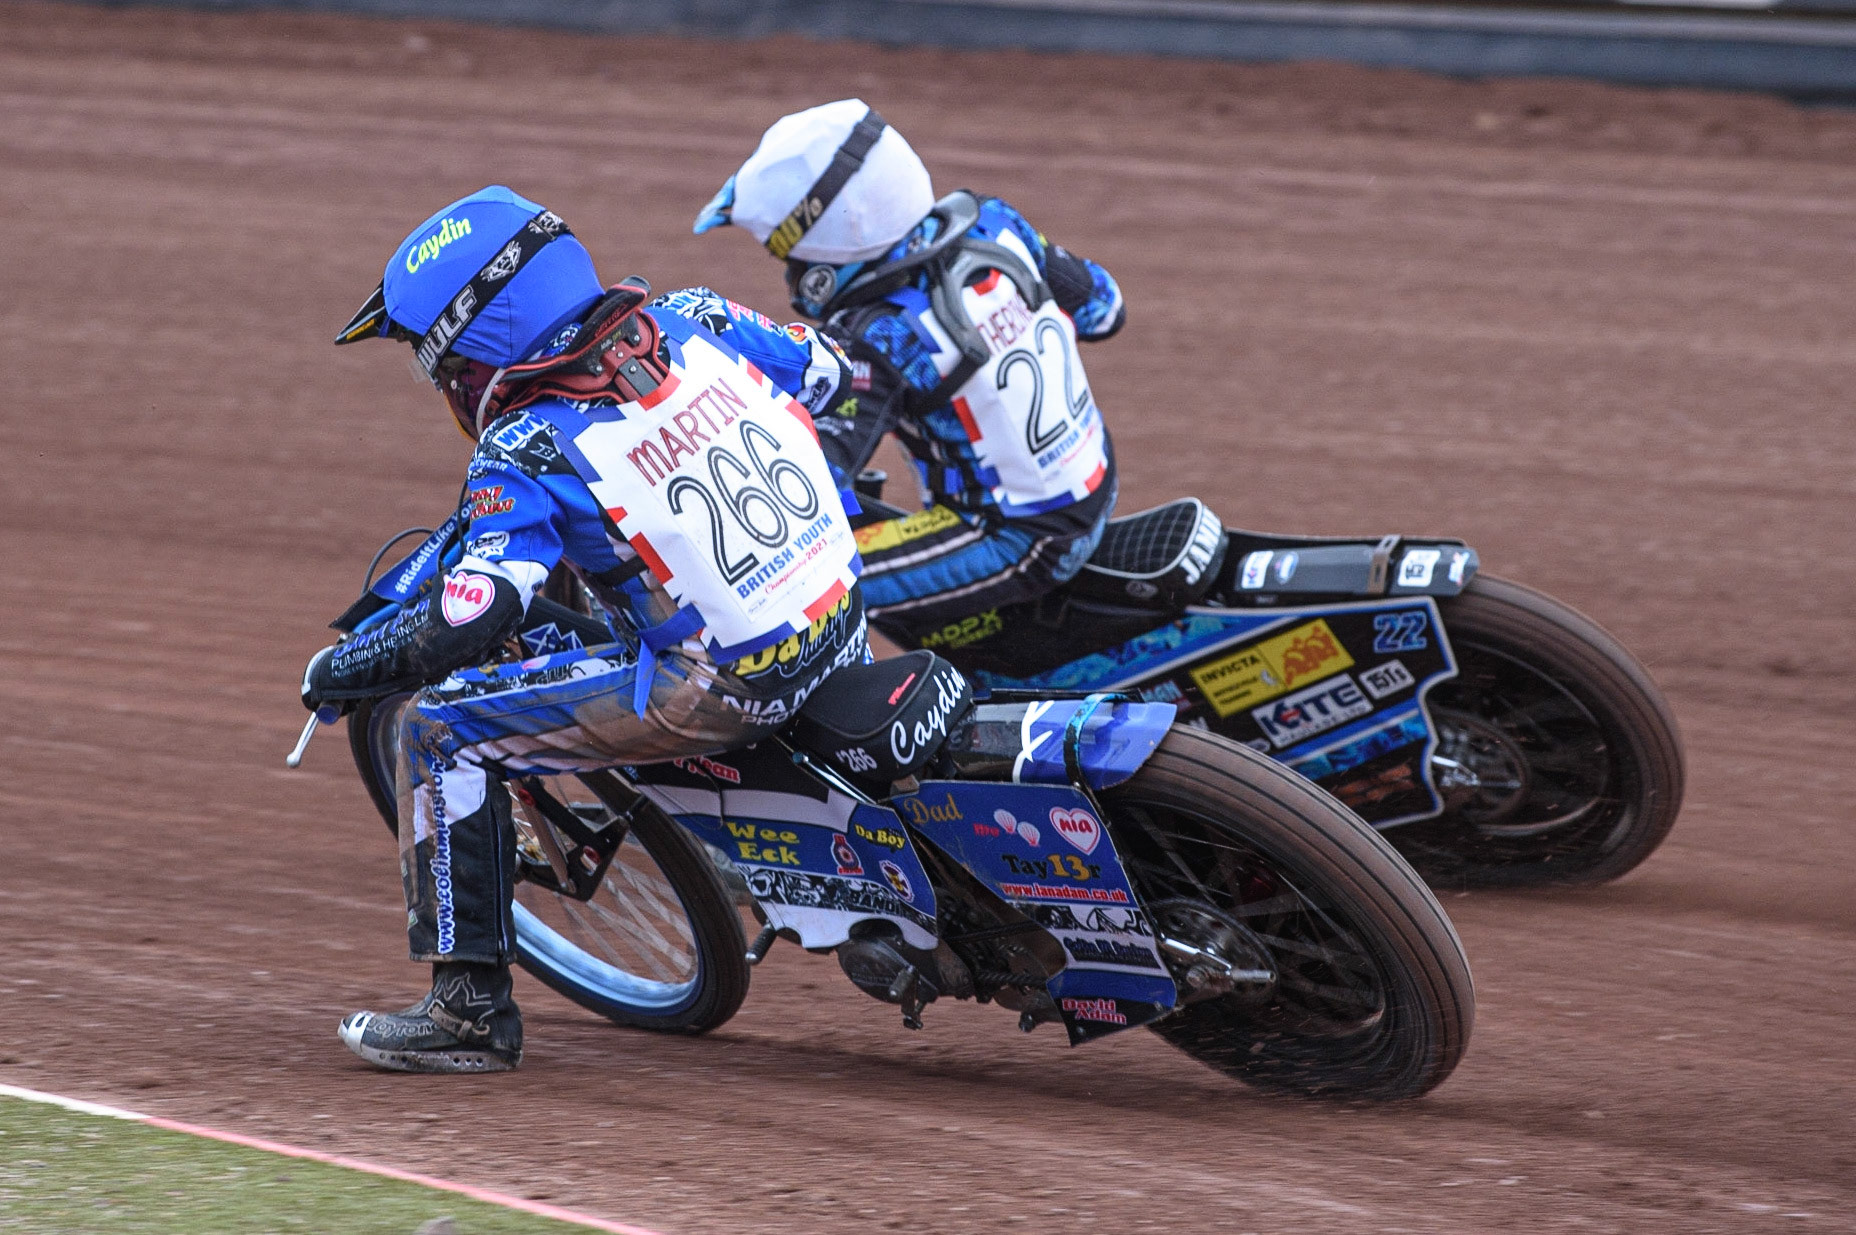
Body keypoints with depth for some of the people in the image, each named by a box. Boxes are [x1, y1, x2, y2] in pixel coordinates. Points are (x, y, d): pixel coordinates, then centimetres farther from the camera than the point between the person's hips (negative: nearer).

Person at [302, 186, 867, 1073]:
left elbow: (466, 628, -20)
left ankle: (471, 1008, 4)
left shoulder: (526, 453, -13)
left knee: (438, 730, 0)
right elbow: (824, 369, 18)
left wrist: (335, 672, -3)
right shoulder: (686, 325, 2)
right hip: (847, 625, 7)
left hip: (721, 691, -7)